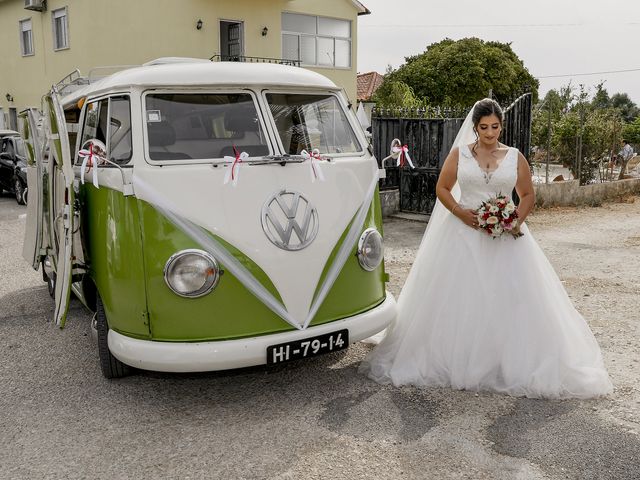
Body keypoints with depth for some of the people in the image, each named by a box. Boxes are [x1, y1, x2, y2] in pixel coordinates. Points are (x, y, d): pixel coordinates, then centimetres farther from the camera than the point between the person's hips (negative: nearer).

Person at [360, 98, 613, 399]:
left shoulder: (515, 158, 6)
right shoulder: (459, 154, 4)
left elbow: (527, 196, 11)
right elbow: (442, 188, 6)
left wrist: (517, 220, -8)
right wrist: (460, 212, -11)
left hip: (505, 237, 1)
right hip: (463, 234, -1)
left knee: (509, 300, -2)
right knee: (460, 300, 0)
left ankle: (513, 366, 9)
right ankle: (455, 361, 10)